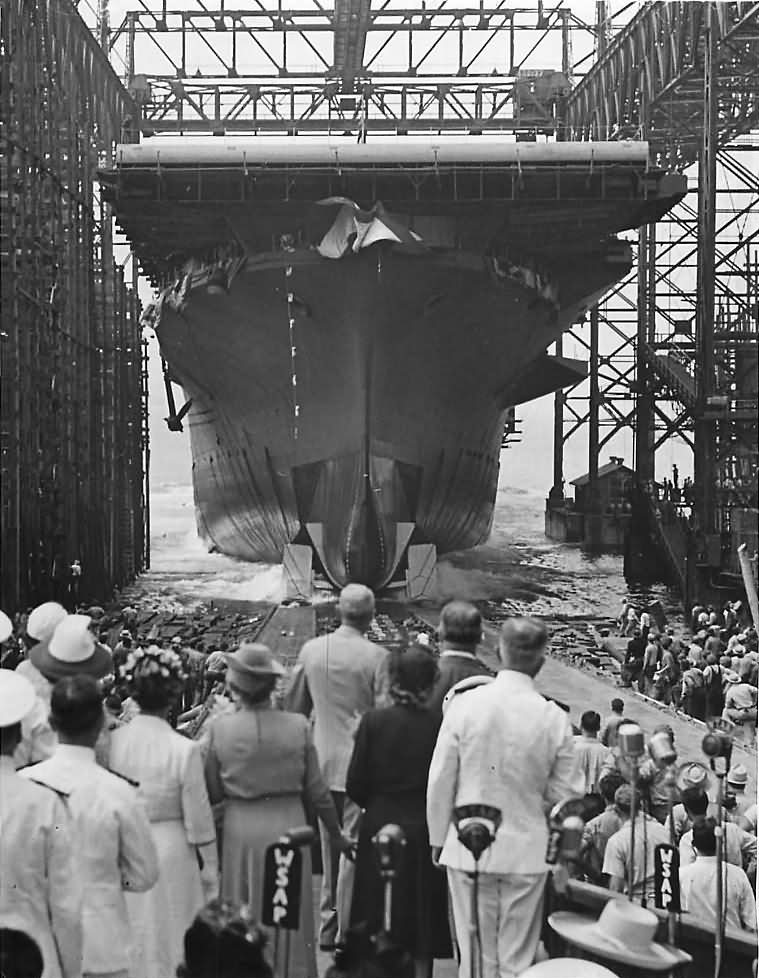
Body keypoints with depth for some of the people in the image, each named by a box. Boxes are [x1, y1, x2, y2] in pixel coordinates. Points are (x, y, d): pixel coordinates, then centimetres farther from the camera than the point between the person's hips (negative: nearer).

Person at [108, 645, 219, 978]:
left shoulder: (111, 742, -11)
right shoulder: (184, 750, -18)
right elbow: (199, 823, -10)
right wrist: (210, 877, 2)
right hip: (171, 853, -3)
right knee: (168, 940, 13)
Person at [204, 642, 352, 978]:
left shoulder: (220, 729, -12)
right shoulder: (298, 726, -11)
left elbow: (212, 793, -5)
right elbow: (317, 790, -3)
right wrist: (337, 835, 10)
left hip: (241, 828, 0)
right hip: (289, 824, 0)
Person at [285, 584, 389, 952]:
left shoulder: (311, 650, 0)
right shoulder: (376, 656, -13)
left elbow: (294, 706, 9)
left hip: (321, 763, 4)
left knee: (329, 847, 16)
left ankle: (327, 928, 23)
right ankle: (347, 932, 7)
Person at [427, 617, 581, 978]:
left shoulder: (464, 704, -11)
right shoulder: (555, 719, -11)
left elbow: (440, 780, -4)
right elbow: (564, 793, -3)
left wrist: (438, 838, 9)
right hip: (527, 852, 0)